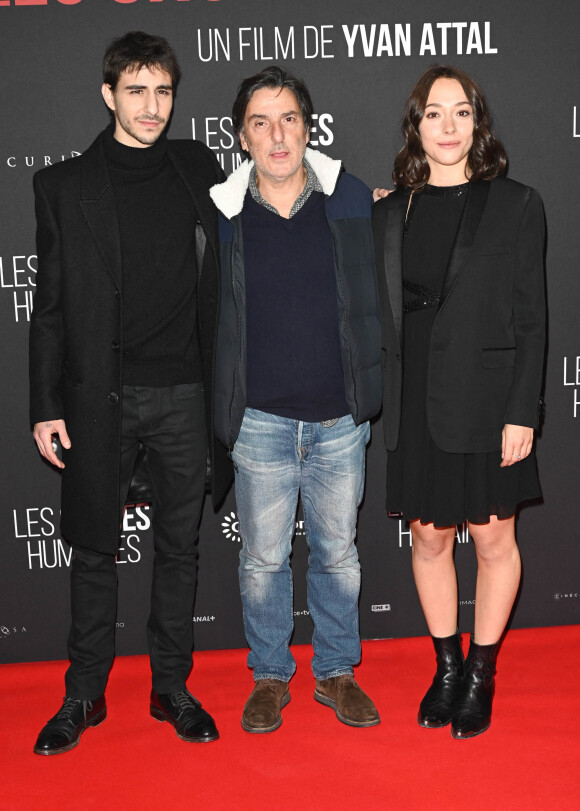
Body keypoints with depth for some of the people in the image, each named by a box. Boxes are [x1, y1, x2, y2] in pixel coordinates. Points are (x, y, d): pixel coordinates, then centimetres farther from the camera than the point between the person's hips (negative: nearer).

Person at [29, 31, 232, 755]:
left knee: (179, 545, 10)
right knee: (94, 547, 8)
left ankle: (171, 686, 26)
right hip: (100, 396, -1)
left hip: (184, 394, 2)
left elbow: (217, 285, 13)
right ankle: (85, 693, 24)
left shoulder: (200, 169, 6)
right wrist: (46, 407, -3)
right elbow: (51, 305, 1)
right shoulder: (66, 185, 1)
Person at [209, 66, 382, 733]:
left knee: (337, 552, 14)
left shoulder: (354, 201, -1)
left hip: (340, 418, 1)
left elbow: (381, 296, 9)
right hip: (260, 421, -1)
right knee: (263, 558, 11)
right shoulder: (220, 214, -3)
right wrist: (218, 409, 2)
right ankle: (269, 676, 31)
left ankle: (336, 671, 33)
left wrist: (373, 389, 4)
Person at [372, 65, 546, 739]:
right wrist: (384, 401, 2)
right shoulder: (389, 213, 7)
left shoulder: (515, 205, -1)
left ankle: (481, 675, 27)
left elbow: (530, 319, -4)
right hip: (416, 403, 3)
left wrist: (521, 413, -10)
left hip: (487, 400, -2)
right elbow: (381, 316, 8)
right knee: (429, 537, 11)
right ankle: (446, 667, 30)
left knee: (493, 539, 8)